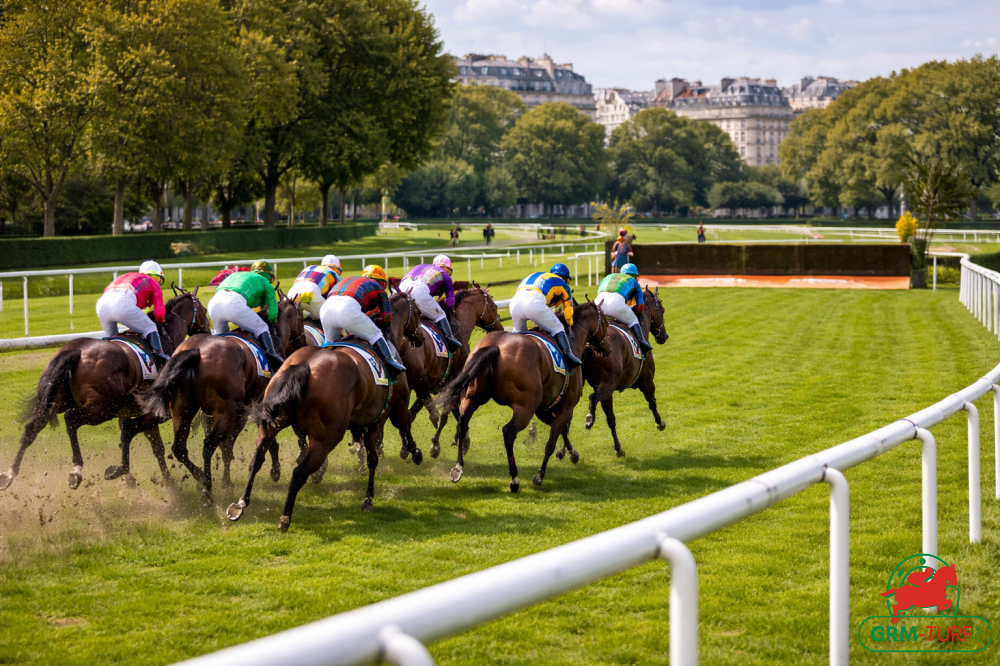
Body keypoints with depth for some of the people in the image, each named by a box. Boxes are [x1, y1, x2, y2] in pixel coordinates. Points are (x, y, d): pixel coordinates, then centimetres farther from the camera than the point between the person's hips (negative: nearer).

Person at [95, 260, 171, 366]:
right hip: (123, 304, -5)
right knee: (149, 328, 13)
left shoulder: (125, 277, 42)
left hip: (101, 303, 5)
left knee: (111, 337, 26)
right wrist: (161, 322, 36)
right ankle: (158, 354, -2)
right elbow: (159, 313, 15)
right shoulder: (154, 284, 25)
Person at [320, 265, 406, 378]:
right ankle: (390, 363, -2)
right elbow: (387, 319, 20)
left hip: (326, 307, 5)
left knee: (330, 343, 30)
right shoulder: (378, 288, 27)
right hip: (348, 308, -5)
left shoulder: (346, 280, 41)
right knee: (375, 335, 12)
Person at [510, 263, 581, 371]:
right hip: (535, 303, -5)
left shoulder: (536, 275, 41)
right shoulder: (563, 285, 26)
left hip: (515, 301, 5)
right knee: (557, 329, 10)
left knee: (518, 331, 31)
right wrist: (569, 326, 48)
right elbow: (568, 313, 28)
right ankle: (567, 353, -8)